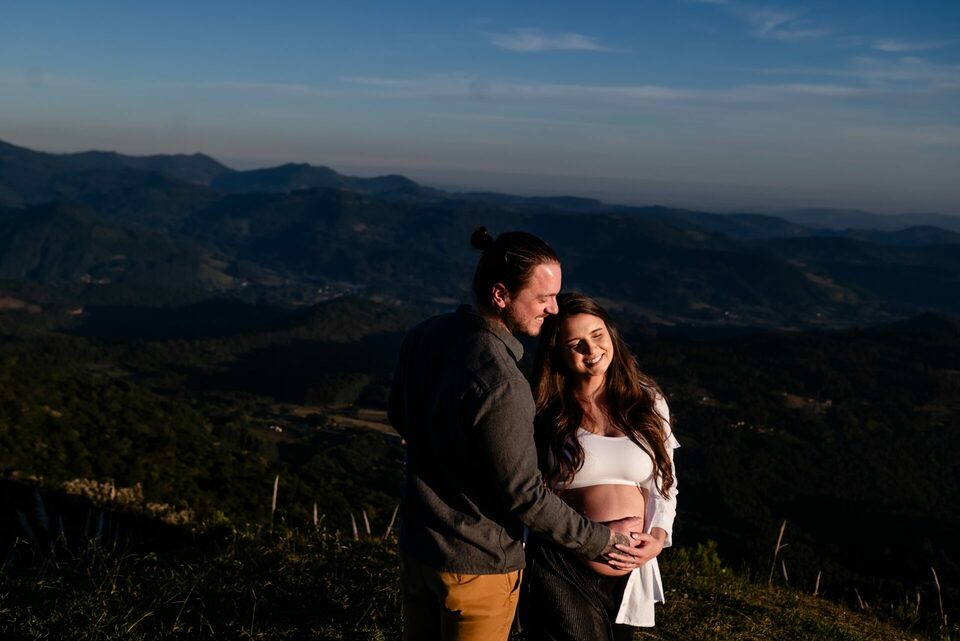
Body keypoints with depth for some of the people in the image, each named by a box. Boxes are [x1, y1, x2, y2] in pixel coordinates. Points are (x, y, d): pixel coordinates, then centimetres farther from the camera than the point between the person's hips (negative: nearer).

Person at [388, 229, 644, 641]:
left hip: (417, 545, 7)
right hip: (477, 564, -7)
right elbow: (523, 495, -22)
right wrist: (597, 539, -9)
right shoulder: (499, 383, -31)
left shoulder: (424, 336, -8)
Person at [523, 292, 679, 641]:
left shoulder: (648, 402, 5)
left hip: (630, 572, 4)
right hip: (563, 573, -3)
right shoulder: (544, 412, -4)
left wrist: (659, 536, -5)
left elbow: (663, 482, 11)